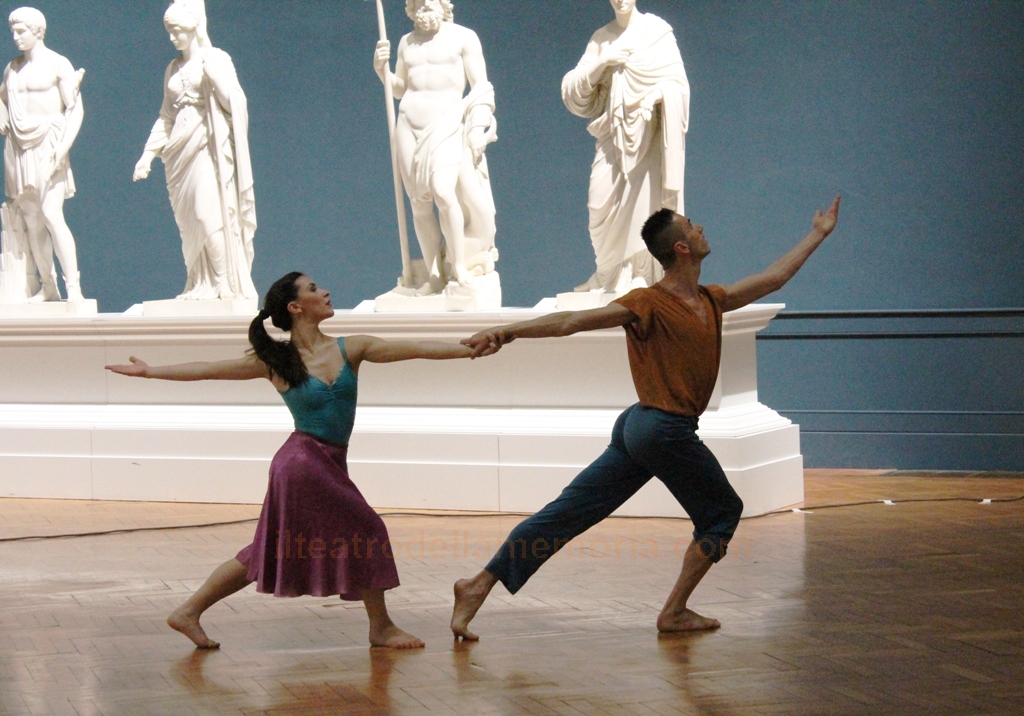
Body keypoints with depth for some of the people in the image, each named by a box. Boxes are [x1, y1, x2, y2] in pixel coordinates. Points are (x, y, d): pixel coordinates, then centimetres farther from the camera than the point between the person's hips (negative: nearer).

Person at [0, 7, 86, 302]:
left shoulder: (58, 65, -3)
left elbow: (75, 109, -6)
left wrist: (64, 146, -16)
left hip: (47, 147, -6)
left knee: (51, 215, -17)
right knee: (30, 220, 3)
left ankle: (74, 287, -15)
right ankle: (48, 286, 8)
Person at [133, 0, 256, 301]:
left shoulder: (216, 59, 0)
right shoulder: (174, 68, 16)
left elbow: (232, 101, -11)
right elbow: (166, 116, 19)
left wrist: (210, 70, -16)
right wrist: (149, 153, 14)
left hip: (208, 145, -6)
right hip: (180, 150, 6)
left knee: (208, 213, -14)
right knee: (190, 221, 3)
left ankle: (225, 282, -8)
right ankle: (202, 285, 7)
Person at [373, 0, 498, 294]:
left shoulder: (463, 37, 2)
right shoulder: (406, 43, 14)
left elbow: (481, 86, 1)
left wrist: (478, 125, -10)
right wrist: (381, 69, 4)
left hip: (447, 126, -4)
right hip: (410, 128, 4)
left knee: (443, 192, -23)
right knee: (419, 203, 0)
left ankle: (460, 266, -13)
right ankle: (435, 275, 6)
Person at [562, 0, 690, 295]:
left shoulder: (657, 30, 3)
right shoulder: (601, 39, 13)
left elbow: (676, 82, 0)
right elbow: (573, 90, 7)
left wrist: (660, 95, -20)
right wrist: (602, 62, -7)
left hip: (647, 132, -3)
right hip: (613, 134, 3)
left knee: (644, 202, -10)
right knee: (600, 203, -7)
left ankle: (637, 277, -5)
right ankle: (610, 277, 8)